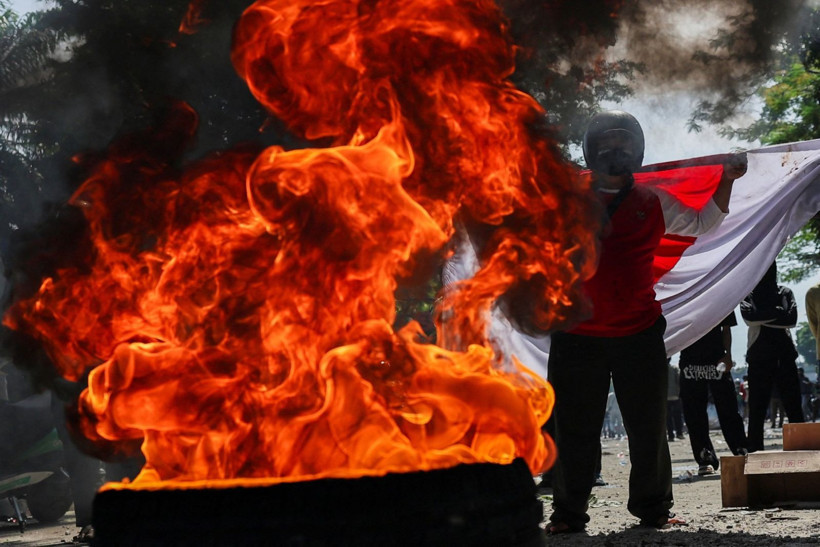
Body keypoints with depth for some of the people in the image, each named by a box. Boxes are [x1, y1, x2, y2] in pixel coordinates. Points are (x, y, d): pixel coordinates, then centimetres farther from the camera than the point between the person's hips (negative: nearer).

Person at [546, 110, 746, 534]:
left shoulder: (653, 204, 10)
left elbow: (703, 223, 24)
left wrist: (727, 180, 17)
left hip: (640, 333, 1)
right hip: (577, 335, -1)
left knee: (648, 426, 7)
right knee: (573, 429, 2)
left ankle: (653, 508, 21)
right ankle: (568, 513, 11)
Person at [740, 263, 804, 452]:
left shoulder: (785, 293, 13)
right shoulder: (749, 294, 10)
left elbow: (791, 319, -3)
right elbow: (749, 317, -10)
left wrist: (763, 317, -7)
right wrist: (777, 312, -8)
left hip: (785, 357, 1)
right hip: (759, 359, -1)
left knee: (794, 408, -2)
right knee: (756, 410, -3)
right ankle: (755, 454, -4)